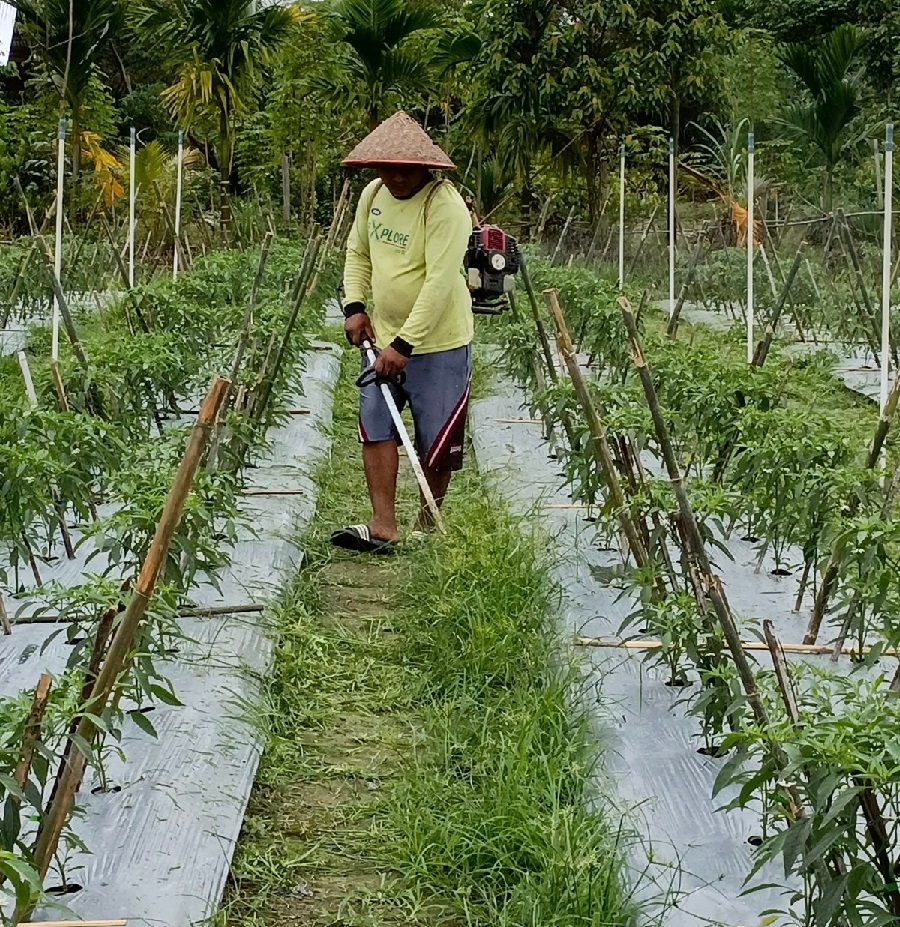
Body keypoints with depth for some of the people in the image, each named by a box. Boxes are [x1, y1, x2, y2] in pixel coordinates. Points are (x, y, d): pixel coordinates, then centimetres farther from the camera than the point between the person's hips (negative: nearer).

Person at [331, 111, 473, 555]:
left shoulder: (445, 207, -21)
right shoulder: (372, 195, 2)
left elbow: (439, 282, -26)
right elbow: (358, 253, 18)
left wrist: (404, 344, -28)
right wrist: (355, 306, 3)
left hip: (437, 343, -6)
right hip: (384, 336, 6)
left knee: (436, 441, 3)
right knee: (375, 428, -2)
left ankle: (429, 526, 23)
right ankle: (383, 528, 0)